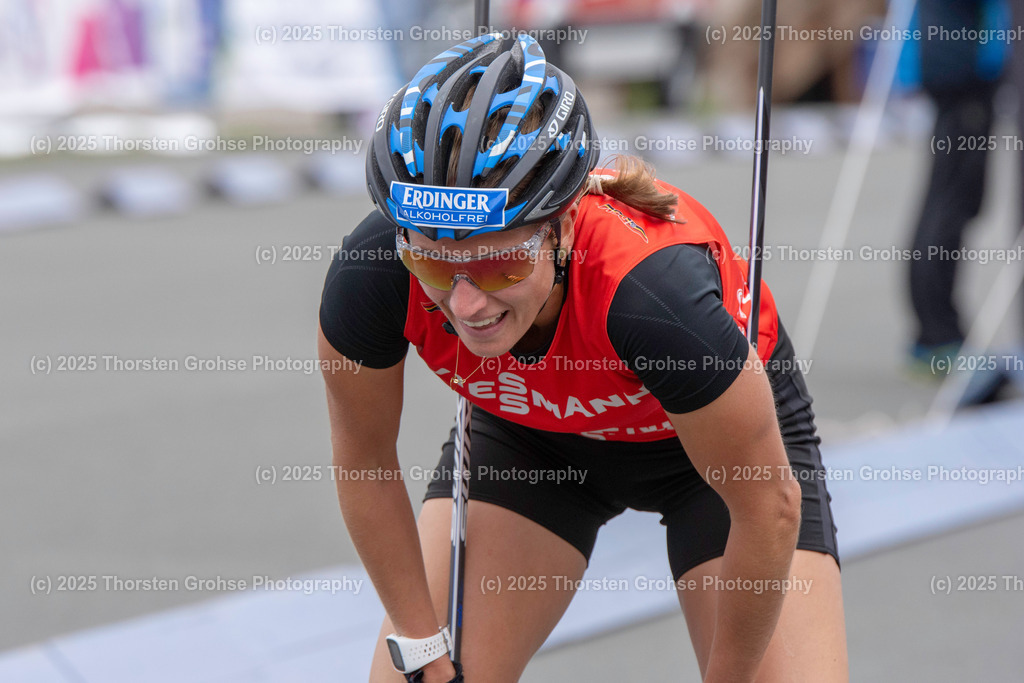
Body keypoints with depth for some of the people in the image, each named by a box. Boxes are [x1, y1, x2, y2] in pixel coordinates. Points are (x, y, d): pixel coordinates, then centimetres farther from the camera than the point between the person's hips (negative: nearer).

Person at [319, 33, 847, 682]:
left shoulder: (651, 288, -42)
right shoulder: (372, 273, -33)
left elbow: (768, 508, -26)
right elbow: (364, 466, -13)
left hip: (721, 438, -2)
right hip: (528, 434, 2)